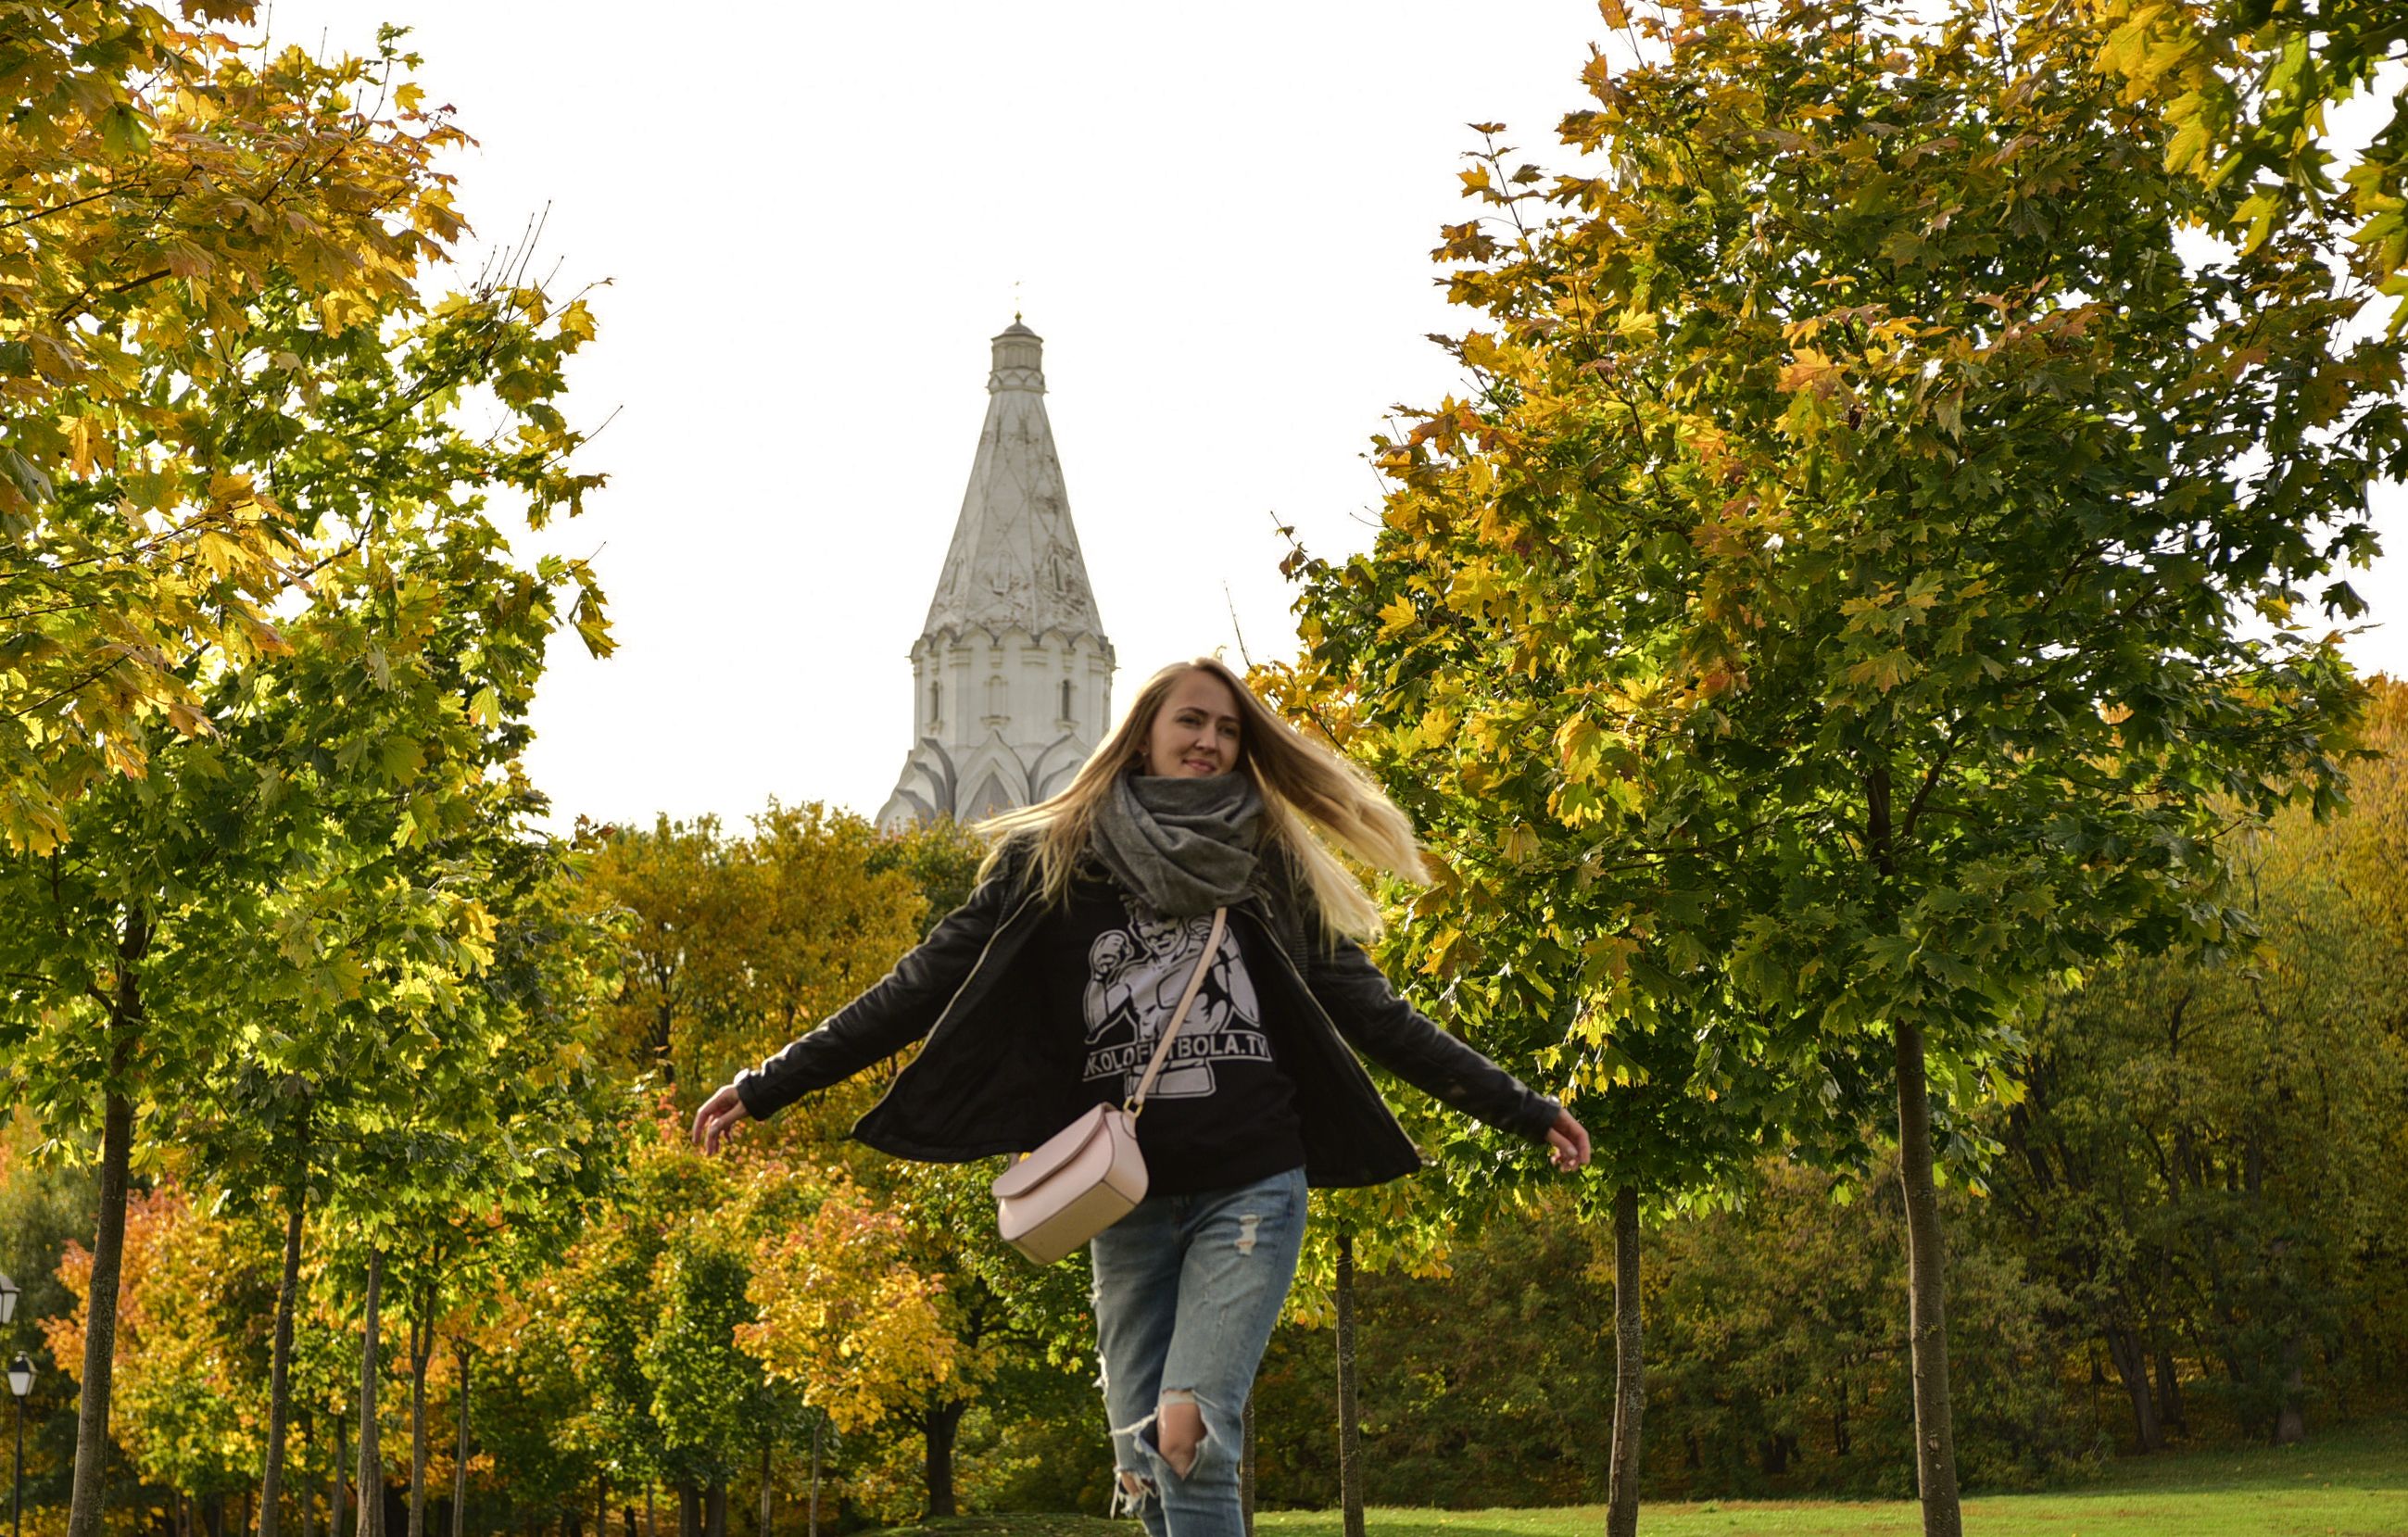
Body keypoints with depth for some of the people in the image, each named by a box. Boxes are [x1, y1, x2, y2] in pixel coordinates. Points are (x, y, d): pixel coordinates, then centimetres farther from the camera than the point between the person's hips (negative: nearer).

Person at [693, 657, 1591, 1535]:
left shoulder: (1270, 872, 7)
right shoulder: (1051, 865, 5)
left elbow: (1378, 1018, 11)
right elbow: (923, 989, 4)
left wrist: (1521, 1110, 10)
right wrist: (769, 1085, 0)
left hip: (1250, 1190, -1)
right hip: (1128, 1203, 1)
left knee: (1190, 1436, -17)